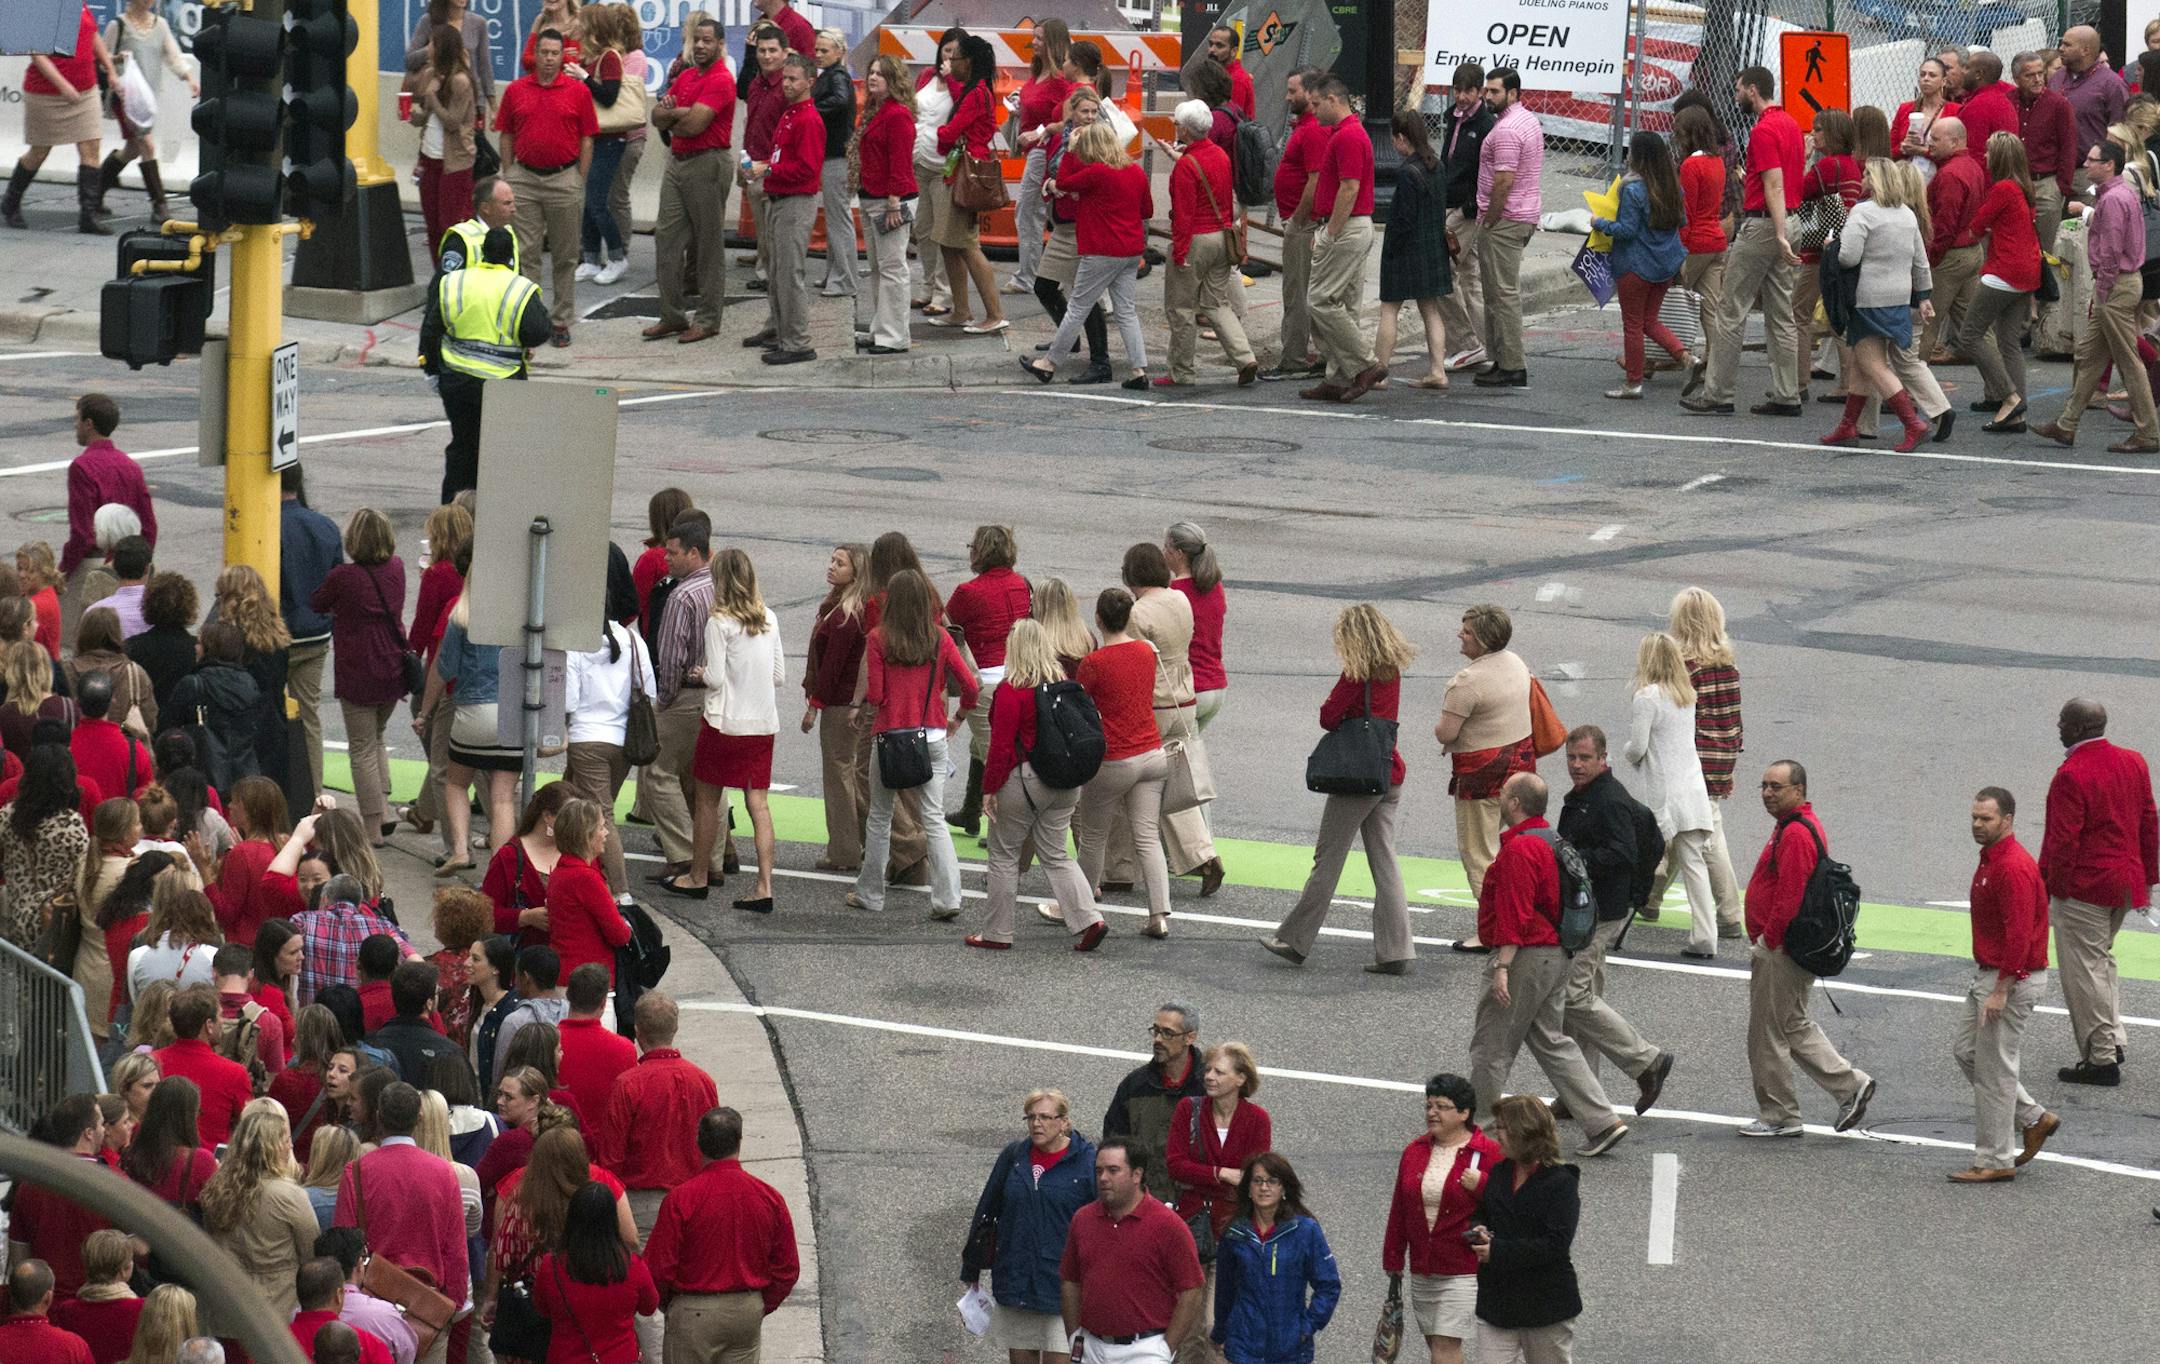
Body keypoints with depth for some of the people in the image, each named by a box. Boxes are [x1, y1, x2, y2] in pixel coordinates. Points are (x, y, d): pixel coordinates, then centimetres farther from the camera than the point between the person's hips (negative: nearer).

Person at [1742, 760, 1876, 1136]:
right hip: (1787, 948, 11)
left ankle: (1778, 1117, 9)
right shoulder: (1801, 825, 15)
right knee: (1794, 1027, 19)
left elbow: (1790, 897, -27)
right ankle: (1850, 1084, 17)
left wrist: (1766, 941, -19)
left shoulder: (1796, 834, -21)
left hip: (1780, 951, -11)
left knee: (1768, 1034, 0)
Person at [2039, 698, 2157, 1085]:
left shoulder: (2071, 775, -20)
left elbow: (2062, 841, -20)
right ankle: (2112, 1039, 23)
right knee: (2101, 958, 24)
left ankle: (2101, 1059, 3)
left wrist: (2048, 891, -10)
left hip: (2083, 889, -8)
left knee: (2085, 970, 0)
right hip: (2125, 884, 8)